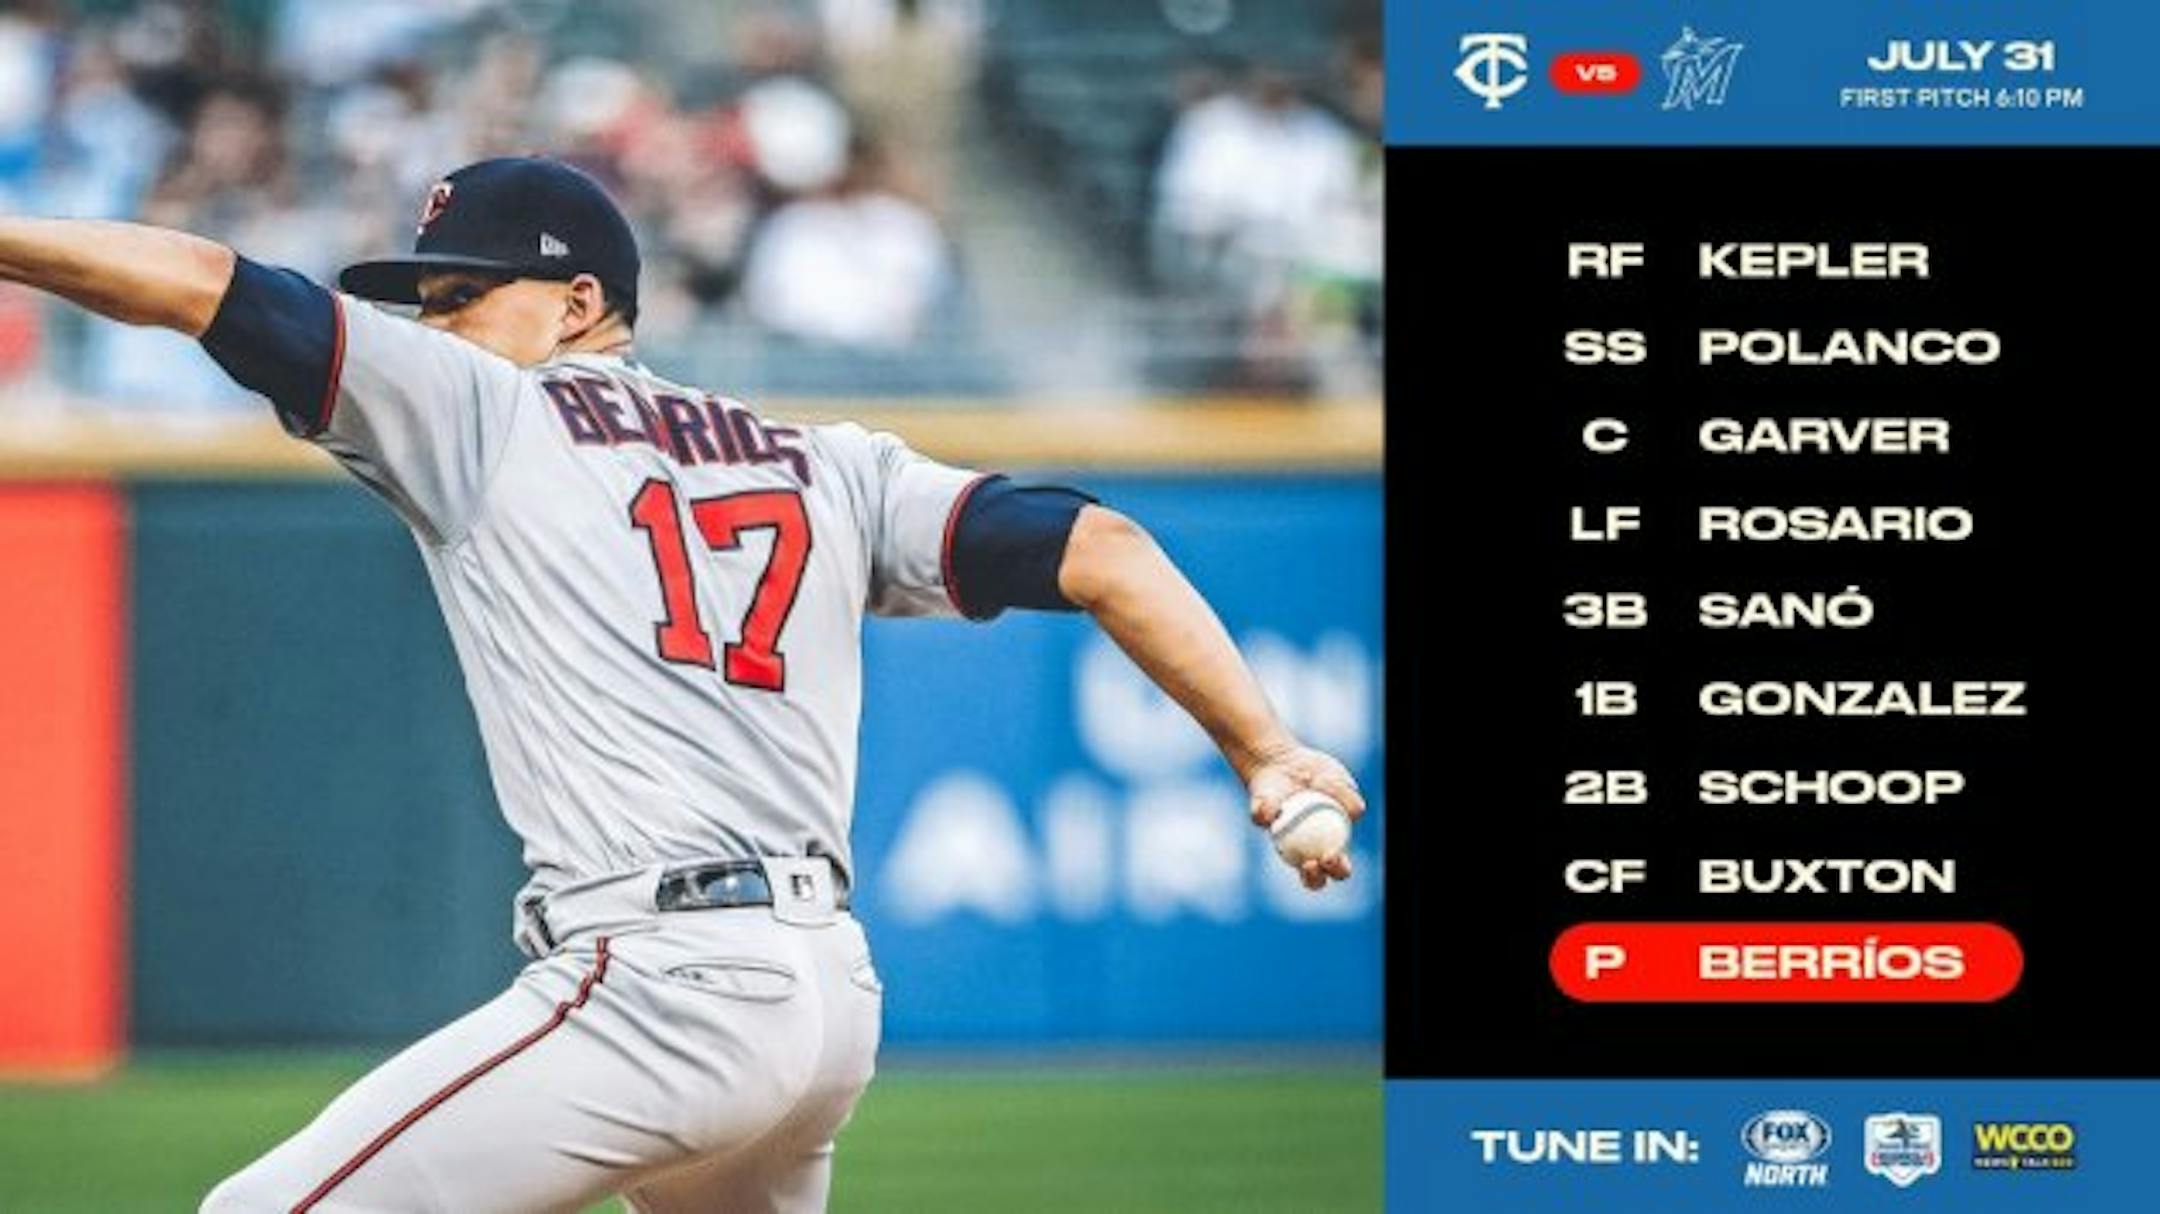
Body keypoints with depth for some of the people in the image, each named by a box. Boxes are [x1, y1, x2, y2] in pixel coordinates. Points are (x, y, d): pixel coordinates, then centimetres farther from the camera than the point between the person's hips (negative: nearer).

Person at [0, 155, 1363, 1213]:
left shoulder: (485, 413, 6)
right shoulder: (829, 469, 19)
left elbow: (200, 283, 1)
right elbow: (1088, 547, 9)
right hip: (832, 995, 7)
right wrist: (1265, 750, 6)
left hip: (659, 985, -7)